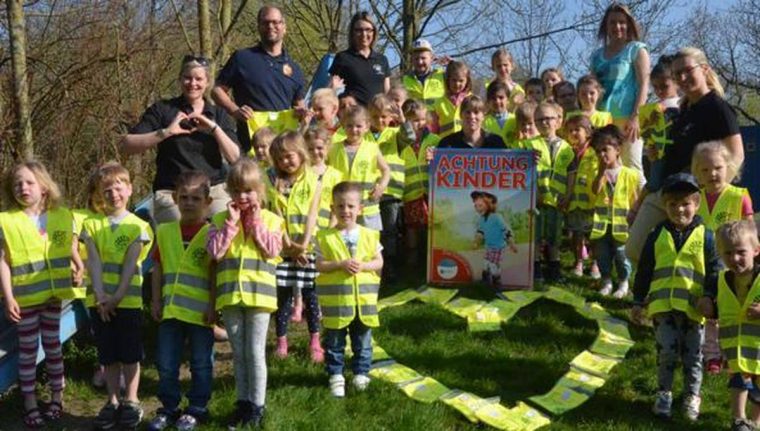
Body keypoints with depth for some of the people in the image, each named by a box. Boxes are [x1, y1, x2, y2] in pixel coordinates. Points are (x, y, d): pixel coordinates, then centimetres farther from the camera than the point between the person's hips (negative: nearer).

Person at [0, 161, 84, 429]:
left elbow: (72, 250, 11)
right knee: (28, 350, 7)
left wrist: (79, 268, -6)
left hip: (54, 293, 2)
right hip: (25, 297, -2)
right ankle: (30, 405, 16)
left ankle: (57, 398, 26)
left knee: (53, 345, 14)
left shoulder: (63, 216, 1)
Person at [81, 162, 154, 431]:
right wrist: (100, 295, -15)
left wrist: (117, 298, -15)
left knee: (130, 354, 5)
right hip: (100, 301, 2)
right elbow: (94, 262, -4)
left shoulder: (138, 226, -3)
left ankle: (131, 402, 17)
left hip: (128, 301, -2)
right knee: (108, 355, 10)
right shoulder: (92, 225, 4)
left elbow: (130, 265, -8)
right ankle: (112, 402, 22)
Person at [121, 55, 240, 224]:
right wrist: (166, 132, -11)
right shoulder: (162, 110, 8)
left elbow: (235, 158, 3)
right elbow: (126, 145, -2)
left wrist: (214, 129, -9)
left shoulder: (219, 115, 15)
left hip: (214, 189, 2)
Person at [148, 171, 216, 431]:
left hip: (201, 311, -3)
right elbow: (158, 269, 12)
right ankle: (169, 409, 24)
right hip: (171, 309, 4)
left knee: (201, 364, 9)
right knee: (166, 364, 9)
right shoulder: (165, 231, 5)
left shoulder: (211, 233, -6)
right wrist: (156, 301, 8)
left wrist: (213, 305, -9)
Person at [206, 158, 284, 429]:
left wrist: (255, 222, -9)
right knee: (238, 354, 12)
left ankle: (257, 405, 13)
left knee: (255, 353, 2)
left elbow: (272, 250, -11)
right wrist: (232, 222, -10)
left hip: (258, 295, -2)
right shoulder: (221, 219, 4)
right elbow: (215, 253, -8)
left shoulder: (270, 219, 2)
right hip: (230, 296, 2)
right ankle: (243, 403, 24)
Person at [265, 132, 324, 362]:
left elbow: (311, 216, -6)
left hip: (306, 248, -1)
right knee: (282, 293, 5)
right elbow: (277, 216, -4)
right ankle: (281, 341, 15)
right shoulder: (273, 182, 2)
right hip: (282, 247, 1)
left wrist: (304, 245, -15)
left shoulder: (313, 183, 0)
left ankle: (315, 341, 14)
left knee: (309, 293, 4)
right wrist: (288, 244, -12)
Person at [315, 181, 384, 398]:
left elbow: (379, 262, 2)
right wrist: (340, 265, -21)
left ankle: (360, 374, 26)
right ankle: (336, 376, 20)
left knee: (362, 341, 12)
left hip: (364, 297, 2)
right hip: (335, 298, -2)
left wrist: (363, 266, -16)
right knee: (334, 342, 8)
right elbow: (320, 265, -7)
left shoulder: (369, 235, 2)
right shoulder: (325, 237, -4)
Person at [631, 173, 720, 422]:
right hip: (662, 305, 1)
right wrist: (638, 302, 9)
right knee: (666, 350, -2)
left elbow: (714, 269, 2)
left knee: (692, 355, 10)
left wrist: (709, 297, -9)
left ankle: (692, 396, 27)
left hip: (693, 307, 0)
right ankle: (664, 393, 18)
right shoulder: (657, 236, 5)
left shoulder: (705, 236, 0)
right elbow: (644, 271, 9)